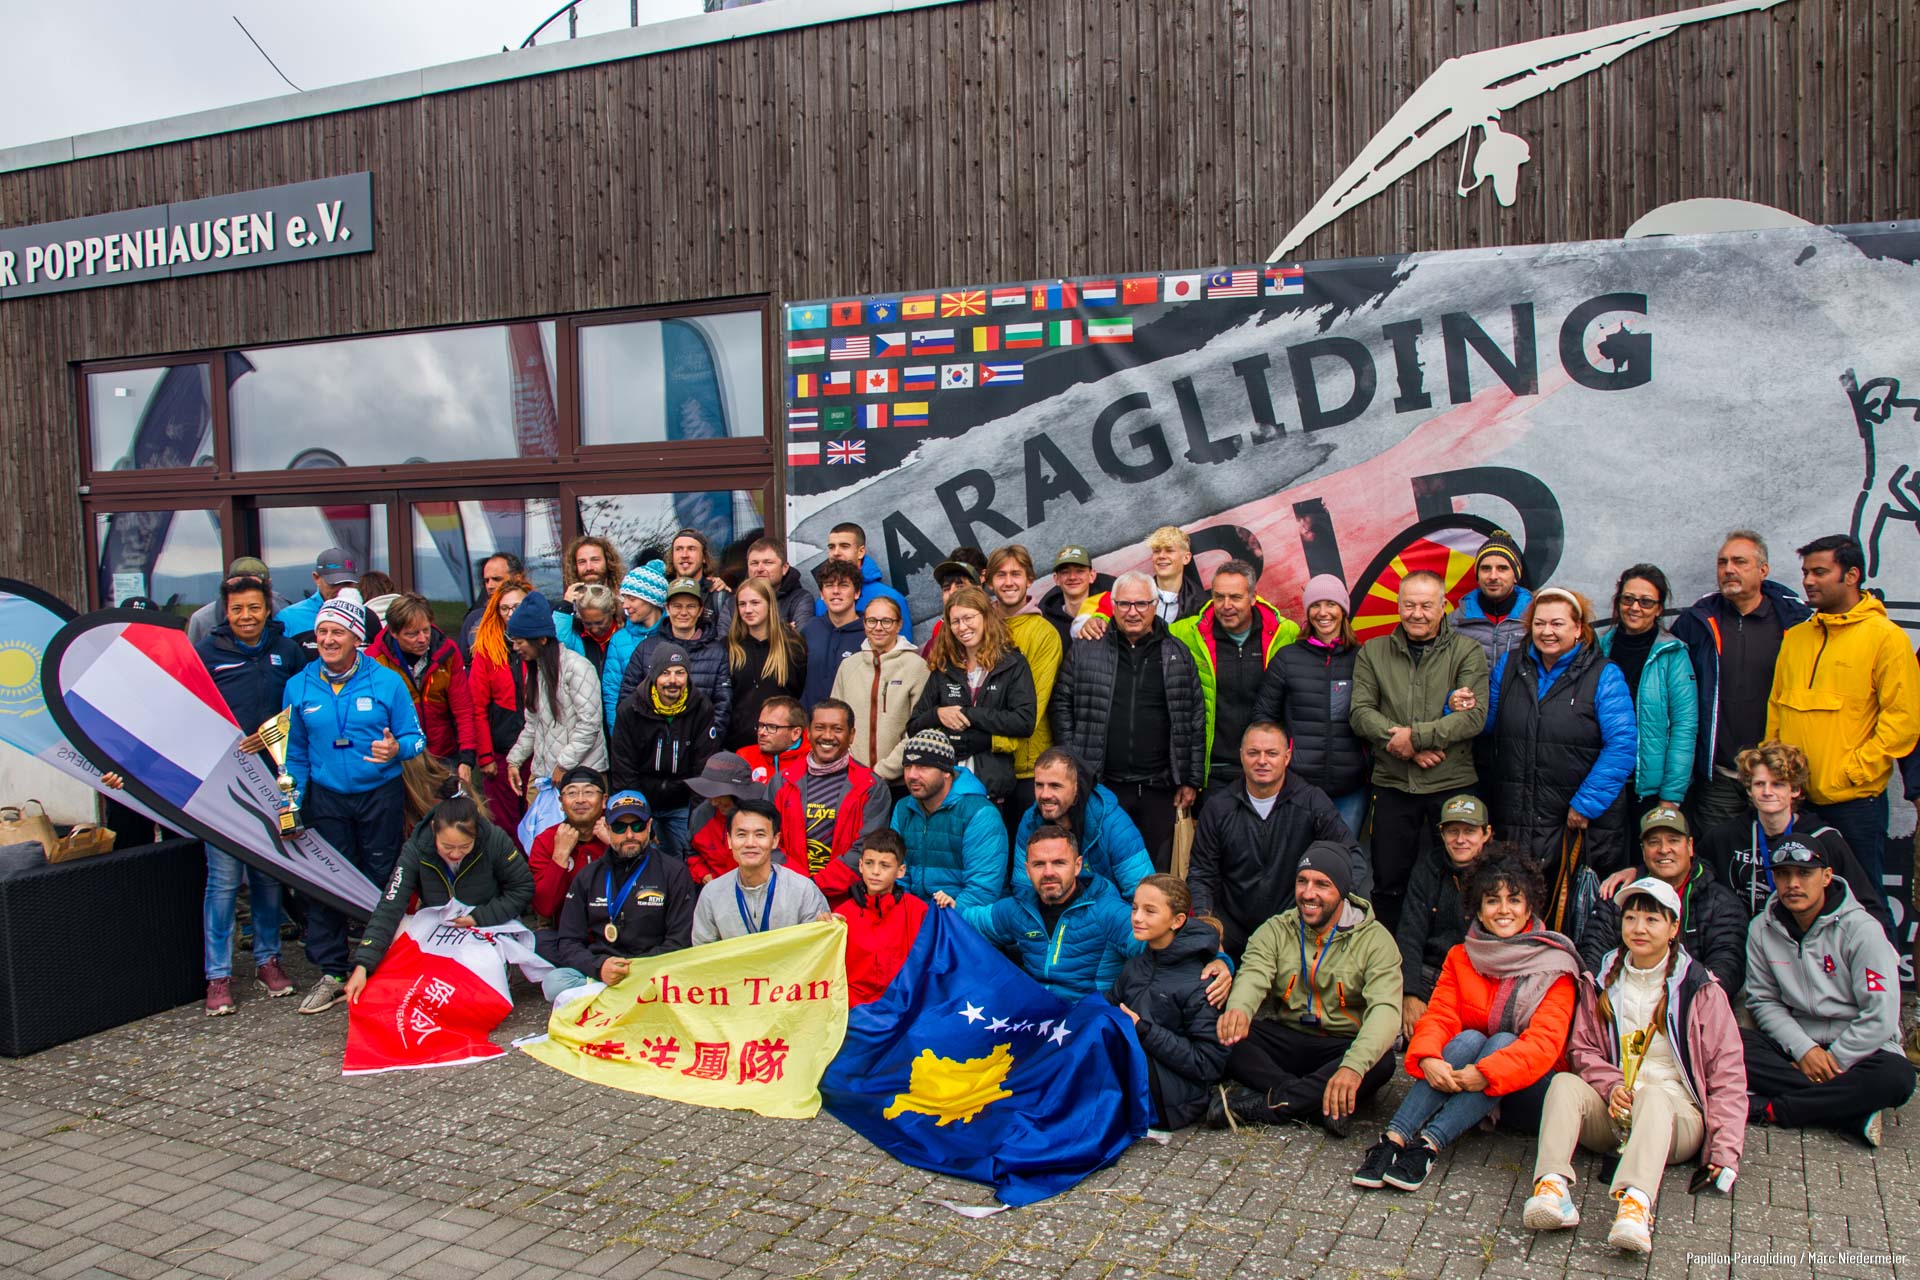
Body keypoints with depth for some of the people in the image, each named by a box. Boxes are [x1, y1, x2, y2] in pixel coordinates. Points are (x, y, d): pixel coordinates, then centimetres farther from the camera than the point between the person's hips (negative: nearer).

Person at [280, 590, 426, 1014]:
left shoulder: (386, 682, -3)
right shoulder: (299, 687, 5)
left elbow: (415, 737, -1)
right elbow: (295, 753, 11)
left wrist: (397, 749, -23)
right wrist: (291, 798, 2)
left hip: (381, 794, -2)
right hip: (326, 799, 2)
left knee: (381, 880, 3)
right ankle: (331, 974, 13)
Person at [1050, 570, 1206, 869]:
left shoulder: (1178, 655, 7)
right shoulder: (1084, 650, 3)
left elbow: (1195, 719, 8)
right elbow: (1061, 706, 5)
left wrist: (1191, 780, 5)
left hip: (1159, 789, 1)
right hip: (1101, 787, -1)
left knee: (1157, 873, 8)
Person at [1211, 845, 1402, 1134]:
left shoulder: (1375, 939, -3)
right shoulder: (1275, 930, 4)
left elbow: (1385, 1009, -18)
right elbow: (1253, 977, -16)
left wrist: (1354, 1066, -39)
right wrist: (1239, 1008, -44)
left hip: (1344, 1047, -1)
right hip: (1283, 1039, 1)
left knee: (1381, 1061, -34)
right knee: (1227, 1039, -25)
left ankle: (1262, 1104, -31)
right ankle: (1323, 1107, -30)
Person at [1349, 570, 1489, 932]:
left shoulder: (1468, 652, 2)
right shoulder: (1373, 652, 8)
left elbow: (1474, 716, -10)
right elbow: (1360, 713, -2)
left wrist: (1416, 736, -16)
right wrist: (1404, 744, -15)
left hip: (1453, 784, -1)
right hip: (1393, 785, 2)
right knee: (1388, 883, 7)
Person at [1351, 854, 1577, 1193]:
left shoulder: (1554, 968, -6)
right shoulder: (1461, 958, 5)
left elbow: (1545, 1041, -19)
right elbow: (1438, 1016, -8)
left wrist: (1486, 1073, -34)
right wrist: (1427, 1058, -31)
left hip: (1524, 1090, -2)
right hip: (1461, 1086, 2)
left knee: (1502, 1040, -30)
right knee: (1468, 1039, -29)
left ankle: (1429, 1144, -44)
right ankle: (1394, 1138, -43)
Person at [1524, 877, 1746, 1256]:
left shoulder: (1699, 989, 6)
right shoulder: (1601, 982, 14)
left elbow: (1726, 1071, 1)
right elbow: (1581, 1048, 12)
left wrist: (1724, 1151, -10)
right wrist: (1611, 1086, -11)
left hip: (1675, 1112, -3)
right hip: (1612, 1112, 3)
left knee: (1653, 1094, -38)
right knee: (1565, 1083, -29)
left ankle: (1636, 1203, -62)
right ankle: (1552, 1187, -51)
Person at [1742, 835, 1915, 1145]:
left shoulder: (1861, 929, -11)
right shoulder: (1762, 929, -1)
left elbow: (1880, 1015, -15)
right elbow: (1764, 1001, 1)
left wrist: (1833, 1060, -15)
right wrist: (1804, 1049, -15)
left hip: (1857, 1047, -2)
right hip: (1795, 1044, 3)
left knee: (1896, 1076, -37)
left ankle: (1768, 1109, -28)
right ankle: (1851, 1112, -28)